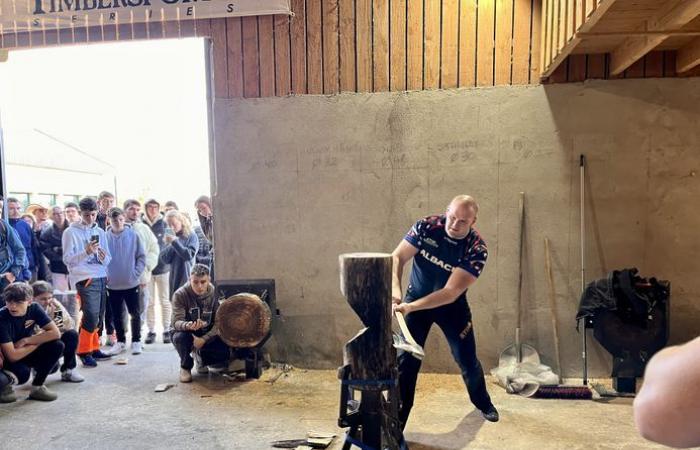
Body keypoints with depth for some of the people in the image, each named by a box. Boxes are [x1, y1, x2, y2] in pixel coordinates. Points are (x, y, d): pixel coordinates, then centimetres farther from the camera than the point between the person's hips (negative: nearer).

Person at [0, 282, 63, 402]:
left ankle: (37, 387, -4)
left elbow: (56, 333, -16)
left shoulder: (34, 309, -13)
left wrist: (25, 341, -21)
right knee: (23, 373, -35)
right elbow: (13, 356, -28)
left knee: (57, 346, -18)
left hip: (24, 353, 5)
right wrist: (39, 341, -17)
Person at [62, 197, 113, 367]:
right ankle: (84, 351, 2)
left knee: (98, 317, 9)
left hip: (101, 278, 5)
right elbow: (67, 259, -7)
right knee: (91, 316, -12)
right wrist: (86, 252, -20)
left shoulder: (100, 232, 13)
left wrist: (103, 256, -10)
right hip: (85, 280, -5)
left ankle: (94, 348, 21)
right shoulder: (71, 232, -1)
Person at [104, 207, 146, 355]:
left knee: (135, 314, 5)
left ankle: (136, 341, 18)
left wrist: (136, 273, -9)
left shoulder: (133, 235, -5)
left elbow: (141, 256, -2)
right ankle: (120, 341, 26)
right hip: (112, 285, 1)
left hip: (131, 283, -1)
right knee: (117, 315, 12)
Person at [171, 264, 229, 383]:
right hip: (187, 333, -2)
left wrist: (204, 339, -31)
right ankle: (186, 366, -5)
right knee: (179, 337, -37)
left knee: (225, 353, -23)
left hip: (207, 335, 2)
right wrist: (188, 326, -49)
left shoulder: (214, 295, -13)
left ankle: (200, 357, 13)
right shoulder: (180, 295, -19)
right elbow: (176, 322, -25)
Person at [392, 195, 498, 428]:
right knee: (406, 360, -6)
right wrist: (395, 289, -39)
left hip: (452, 305, 0)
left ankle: (483, 403, 41)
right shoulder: (426, 226, -21)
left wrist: (410, 307, -39)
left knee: (467, 360, 11)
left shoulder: (477, 249, -25)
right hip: (416, 298, 0)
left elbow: (451, 292, -30)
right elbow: (397, 257, -20)